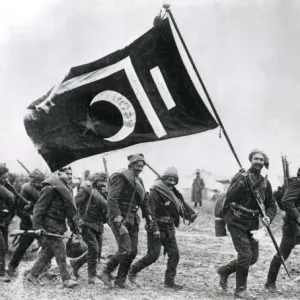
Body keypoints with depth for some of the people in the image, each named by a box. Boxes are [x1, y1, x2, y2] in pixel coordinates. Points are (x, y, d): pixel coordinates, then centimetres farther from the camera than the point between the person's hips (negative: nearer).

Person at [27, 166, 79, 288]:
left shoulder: (66, 189, 13)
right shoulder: (50, 189, -15)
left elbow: (69, 211, 21)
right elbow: (39, 208, -17)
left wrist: (74, 226, 21)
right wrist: (38, 226, -22)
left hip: (59, 225, 9)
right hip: (49, 224, -9)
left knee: (48, 251, 11)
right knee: (60, 250, -9)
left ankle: (33, 275, 21)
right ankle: (66, 279, -6)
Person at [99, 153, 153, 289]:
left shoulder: (138, 181, 16)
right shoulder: (121, 177, -11)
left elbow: (144, 200, 24)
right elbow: (112, 198, -19)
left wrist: (148, 215, 11)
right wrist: (117, 217, -27)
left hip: (132, 219, 9)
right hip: (119, 219, -8)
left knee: (133, 251, 5)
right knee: (125, 250, -16)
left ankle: (120, 280, 13)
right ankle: (106, 273, 0)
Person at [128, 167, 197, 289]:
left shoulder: (173, 193, 12)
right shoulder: (155, 193, -14)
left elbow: (179, 208, 22)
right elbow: (151, 212, -19)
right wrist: (155, 229, -24)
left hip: (169, 229, 8)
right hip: (157, 228, -8)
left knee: (174, 254, 1)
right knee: (153, 255, -9)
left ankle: (169, 281, 9)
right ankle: (133, 271, 10)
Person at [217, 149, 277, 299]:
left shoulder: (265, 183, 6)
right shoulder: (242, 178, -14)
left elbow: (271, 205, 11)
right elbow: (229, 198, -17)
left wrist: (268, 217, -7)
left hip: (252, 224, 7)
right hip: (237, 223, -7)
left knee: (253, 257, 9)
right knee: (245, 254, -10)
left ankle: (224, 271, 30)